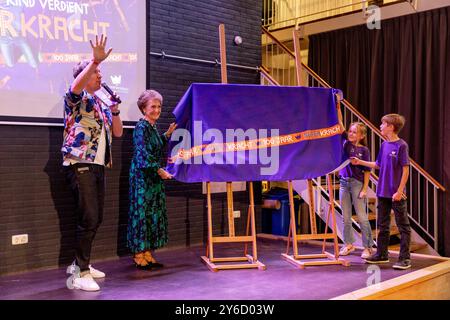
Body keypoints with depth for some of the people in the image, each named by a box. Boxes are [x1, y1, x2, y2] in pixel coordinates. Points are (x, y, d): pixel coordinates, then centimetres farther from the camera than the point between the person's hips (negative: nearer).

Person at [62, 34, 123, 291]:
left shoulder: (102, 105, 21)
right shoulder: (77, 99, -1)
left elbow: (118, 132, 18)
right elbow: (76, 86, -25)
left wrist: (115, 110, 3)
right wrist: (95, 60, -31)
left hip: (99, 165, 8)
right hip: (80, 164, -8)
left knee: (96, 219, 12)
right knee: (89, 218, -14)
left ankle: (80, 263, 26)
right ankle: (81, 274, -8)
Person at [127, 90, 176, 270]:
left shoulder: (153, 127, 15)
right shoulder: (141, 126, -11)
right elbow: (143, 153, -20)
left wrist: (167, 134, 17)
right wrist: (159, 170, -23)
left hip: (154, 176, 9)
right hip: (142, 175, -9)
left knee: (153, 213, 8)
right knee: (142, 212, -5)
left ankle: (147, 253, 14)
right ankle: (138, 255, 2)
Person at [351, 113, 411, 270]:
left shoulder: (401, 145, -11)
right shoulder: (384, 145, 9)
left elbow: (406, 170, -13)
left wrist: (400, 191, -16)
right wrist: (360, 162, 19)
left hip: (396, 194, -7)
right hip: (383, 192, 7)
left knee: (403, 226, 1)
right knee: (383, 225, 15)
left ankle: (405, 258, 6)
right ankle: (382, 254, 25)